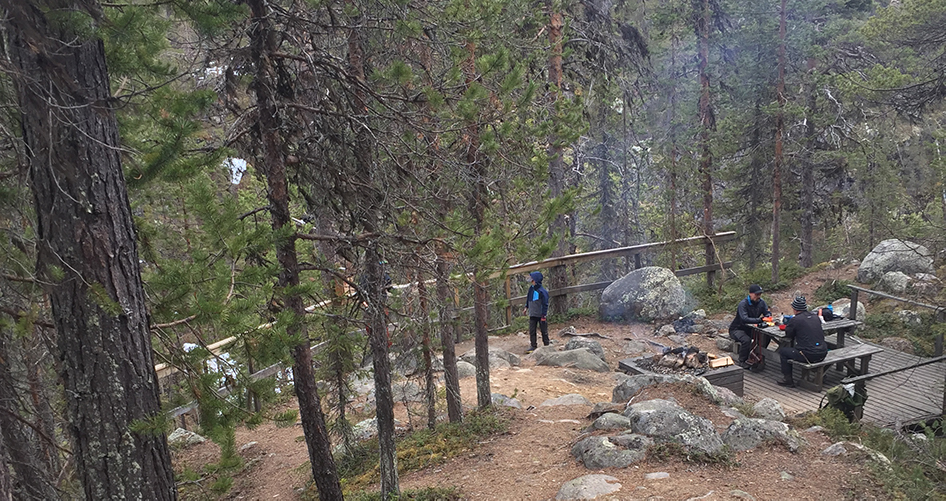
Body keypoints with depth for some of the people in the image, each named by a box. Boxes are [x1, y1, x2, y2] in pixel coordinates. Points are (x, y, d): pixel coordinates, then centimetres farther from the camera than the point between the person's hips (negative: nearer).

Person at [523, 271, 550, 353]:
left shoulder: (542, 291, -17)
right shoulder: (531, 288, 4)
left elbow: (545, 304, -15)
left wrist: (543, 315, -16)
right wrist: (526, 308, 21)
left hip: (540, 315, -6)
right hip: (532, 315, 6)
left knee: (544, 331, 6)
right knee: (532, 331, 5)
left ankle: (546, 345, 19)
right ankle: (533, 346, 11)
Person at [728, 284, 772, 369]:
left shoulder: (761, 302, -3)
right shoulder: (743, 304, -26)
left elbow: (768, 313, 3)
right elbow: (744, 319, -38)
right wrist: (760, 319, -45)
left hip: (749, 328, 7)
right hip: (737, 329, -7)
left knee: (767, 336, -12)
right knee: (746, 340, -34)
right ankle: (742, 362, -15)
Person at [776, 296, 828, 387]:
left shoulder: (795, 320, -11)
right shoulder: (815, 316, 9)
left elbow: (789, 336, 3)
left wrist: (788, 326, 21)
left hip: (808, 356, -7)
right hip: (822, 354, 7)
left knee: (783, 351, 12)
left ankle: (788, 380, 14)